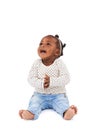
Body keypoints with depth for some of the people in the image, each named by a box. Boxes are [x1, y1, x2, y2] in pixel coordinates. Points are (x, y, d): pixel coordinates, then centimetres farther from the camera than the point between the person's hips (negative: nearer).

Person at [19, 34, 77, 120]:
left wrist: (51, 81, -30)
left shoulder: (59, 63, -8)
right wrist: (41, 84, -27)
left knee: (62, 102, -28)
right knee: (34, 102, -24)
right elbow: (31, 79, -7)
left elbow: (66, 78, -16)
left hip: (58, 94, -1)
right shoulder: (37, 63, -2)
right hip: (40, 94, 2)